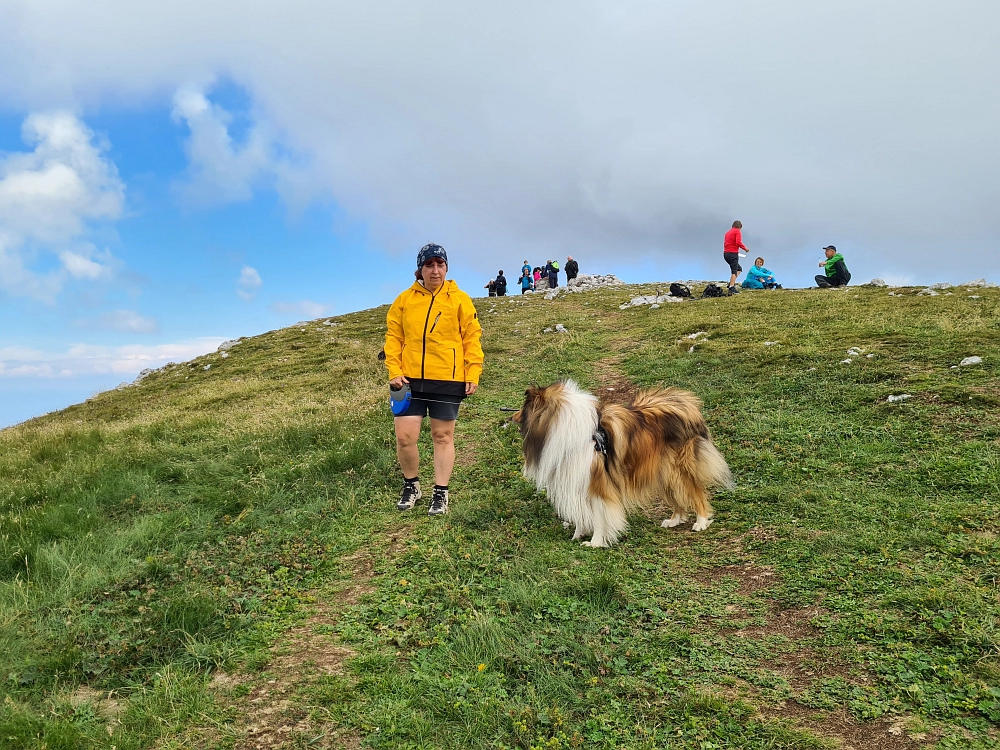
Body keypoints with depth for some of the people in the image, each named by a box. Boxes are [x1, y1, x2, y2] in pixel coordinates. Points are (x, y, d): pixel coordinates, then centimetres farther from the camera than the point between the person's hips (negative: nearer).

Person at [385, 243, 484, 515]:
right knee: (404, 436, -2)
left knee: (443, 437, 7)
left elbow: (472, 337, 2)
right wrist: (394, 371, -2)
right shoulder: (405, 299, 6)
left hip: (448, 381, -1)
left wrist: (473, 374, -5)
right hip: (410, 380, 2)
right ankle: (411, 485, 23)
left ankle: (441, 493, 20)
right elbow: (393, 336, 8)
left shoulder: (459, 299, 2)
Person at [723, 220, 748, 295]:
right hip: (733, 253, -8)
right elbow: (738, 242, -17)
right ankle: (731, 287, -16)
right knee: (734, 271, -7)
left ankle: (731, 283, 1)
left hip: (726, 253, 8)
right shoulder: (737, 232, -4)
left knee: (739, 269, 17)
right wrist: (745, 248, -6)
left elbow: (725, 243, 20)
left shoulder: (728, 232, 20)